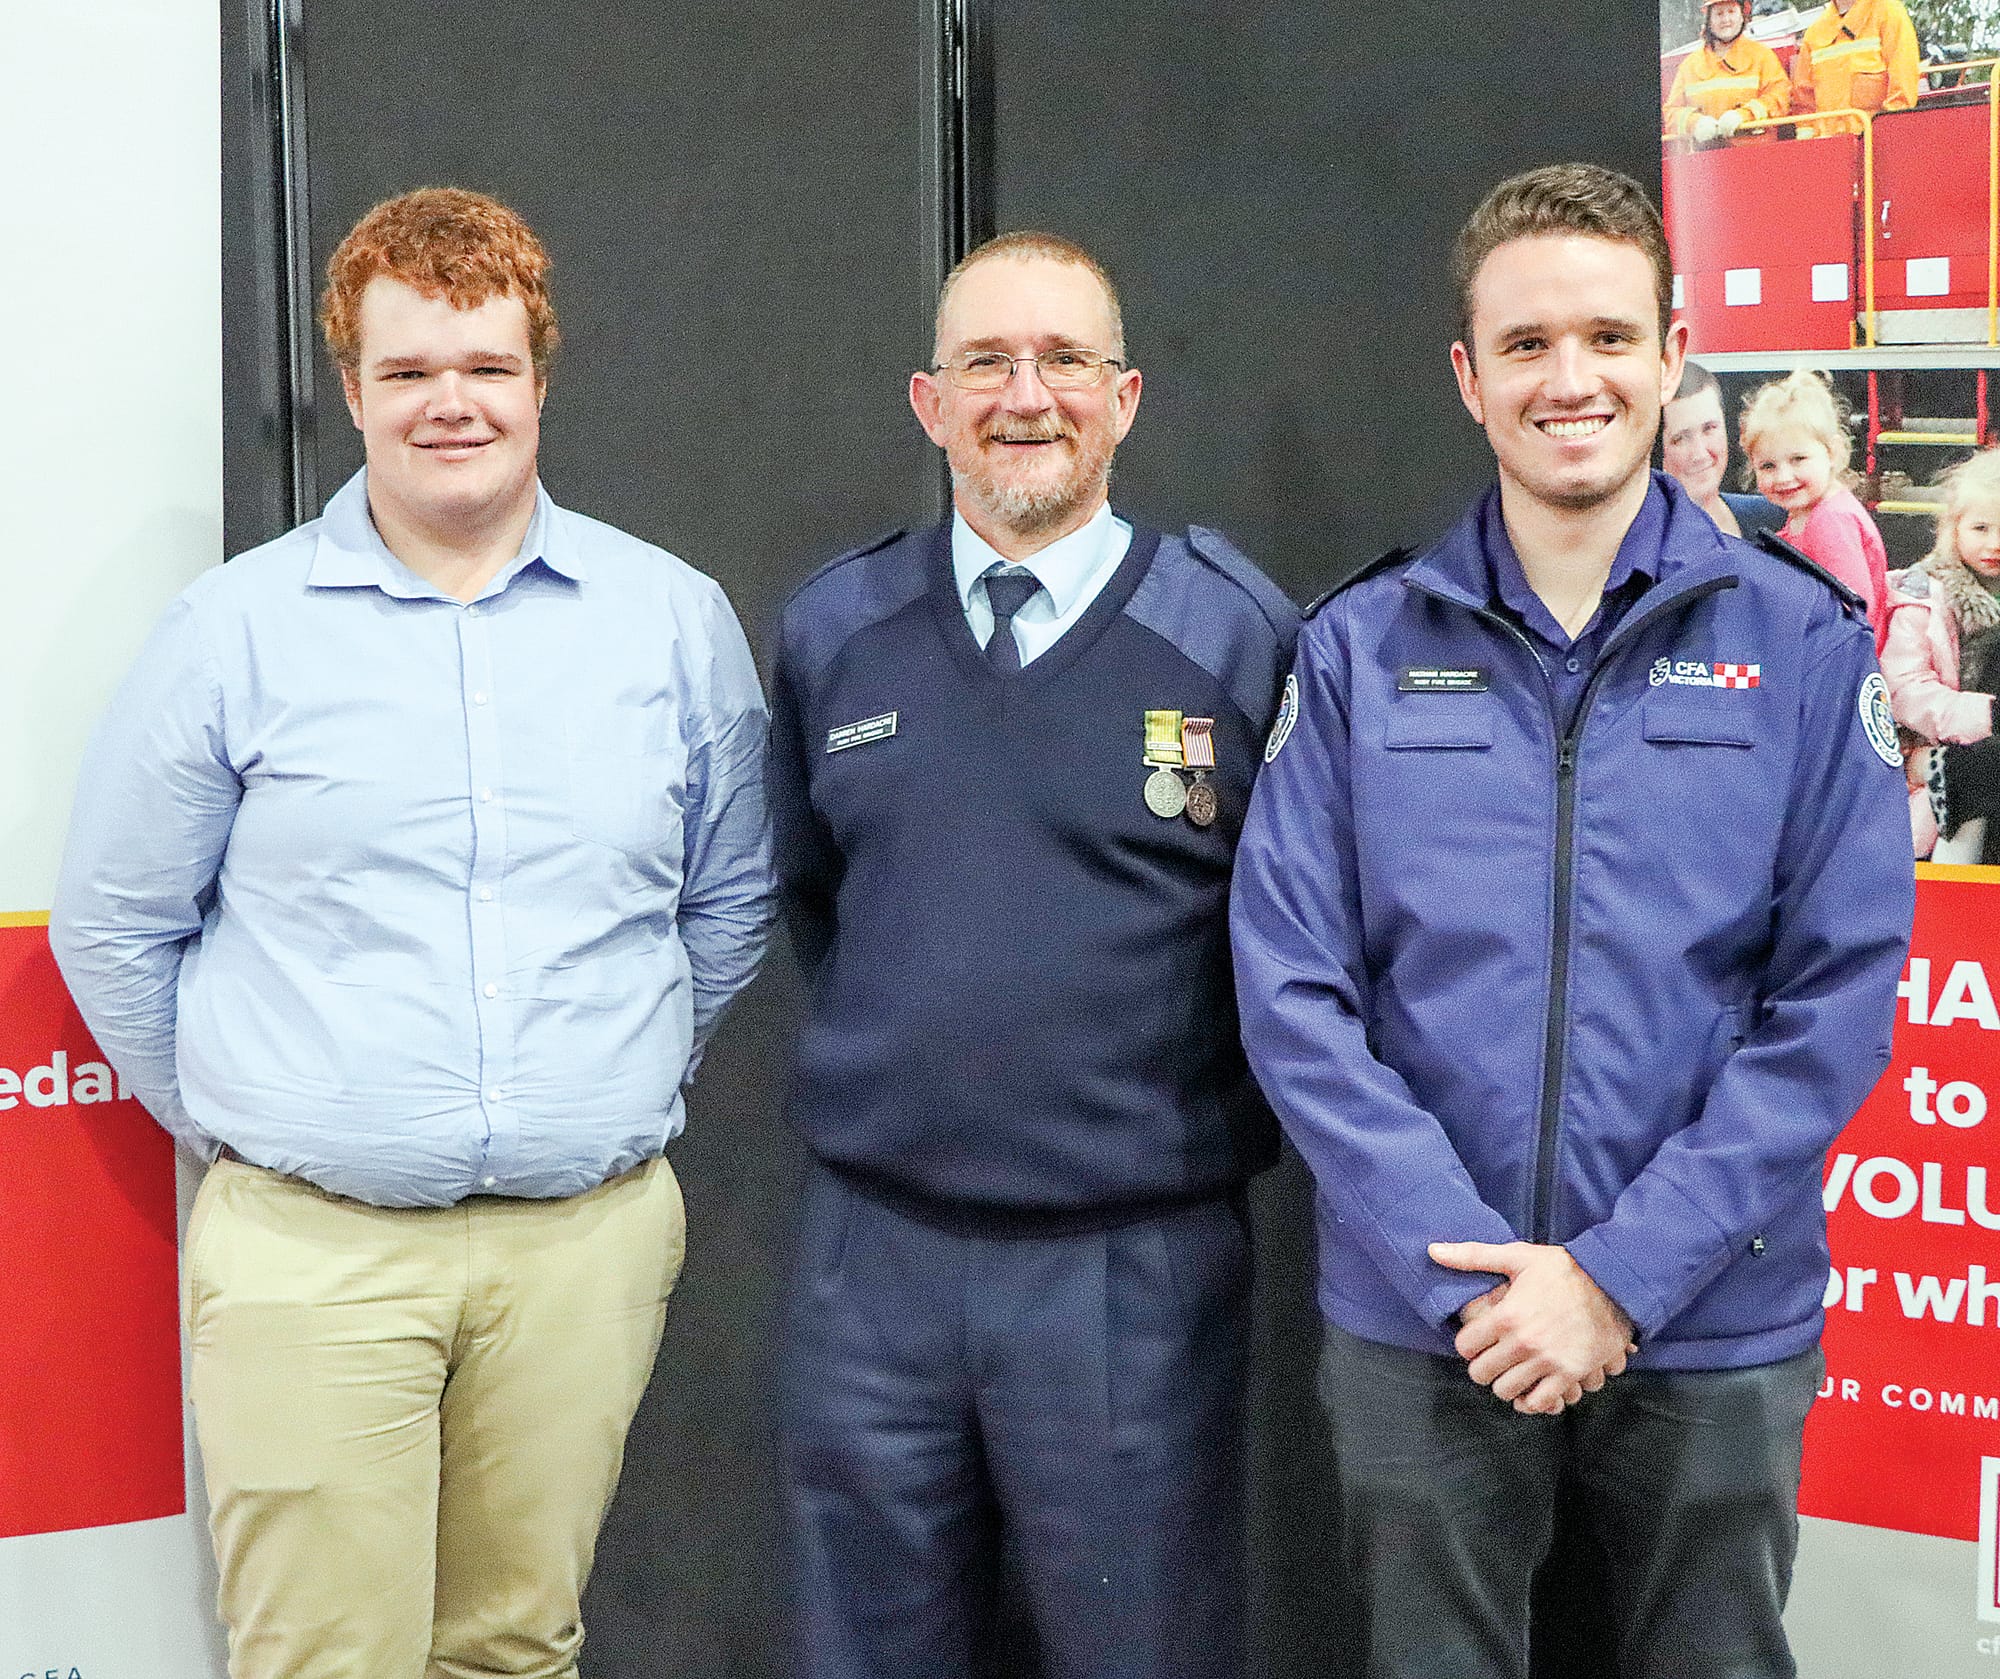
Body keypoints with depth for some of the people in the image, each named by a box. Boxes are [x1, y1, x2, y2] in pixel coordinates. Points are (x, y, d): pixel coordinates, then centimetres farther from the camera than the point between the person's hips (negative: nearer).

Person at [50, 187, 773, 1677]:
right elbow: (114, 926, 7)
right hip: (309, 1253, -2)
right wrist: (239, 1119, 9)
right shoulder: (236, 632, -1)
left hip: (587, 1244, 2)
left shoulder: (674, 620, 5)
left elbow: (730, 903, 16)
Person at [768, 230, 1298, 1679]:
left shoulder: (1243, 635, -5)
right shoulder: (834, 630, 6)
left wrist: (1225, 1131, 0)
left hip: (1137, 1272, -3)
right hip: (872, 1254, 3)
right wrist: (891, 1054, 11)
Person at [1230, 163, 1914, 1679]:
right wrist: (1468, 1270, -14)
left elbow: (1838, 992, -6)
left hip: (1717, 1333, 0)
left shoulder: (1801, 641, -1)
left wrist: (1623, 1273, -14)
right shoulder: (1361, 647, 1)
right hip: (1419, 1329, 0)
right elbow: (1294, 990, -4)